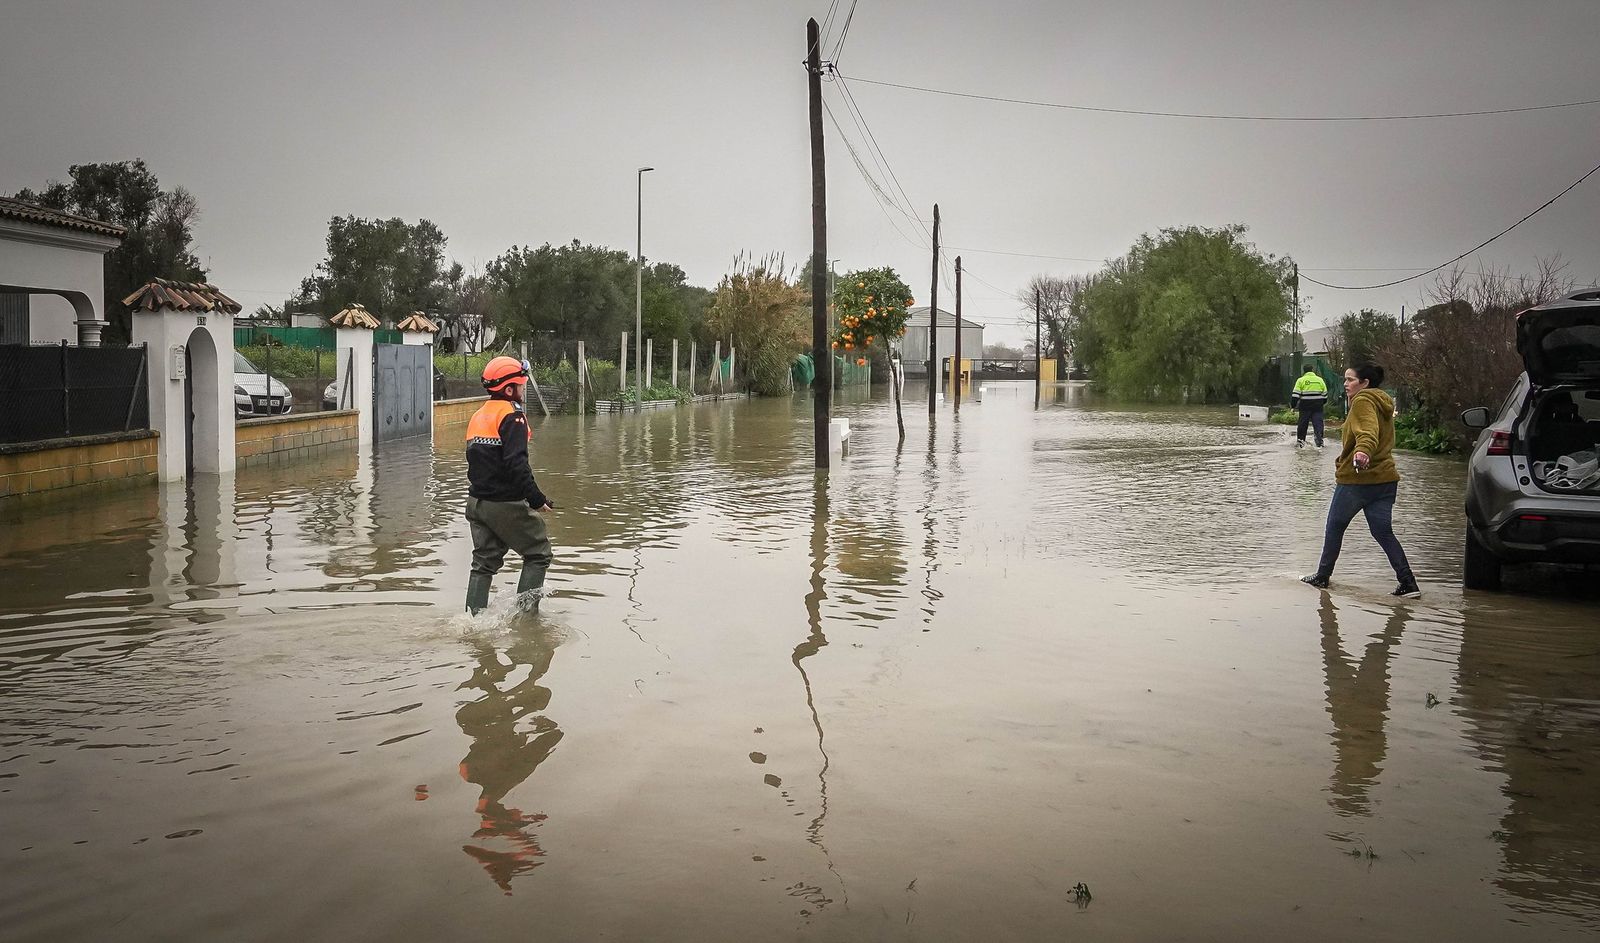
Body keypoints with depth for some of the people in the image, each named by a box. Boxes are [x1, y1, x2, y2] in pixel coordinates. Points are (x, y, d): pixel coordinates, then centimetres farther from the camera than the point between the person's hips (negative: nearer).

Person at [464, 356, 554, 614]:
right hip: (506, 505, -8)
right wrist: (537, 500, -21)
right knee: (538, 553, 7)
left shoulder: (478, 416, 14)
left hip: (476, 502, 8)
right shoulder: (512, 417, -15)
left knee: (484, 561, 13)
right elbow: (517, 465, -24)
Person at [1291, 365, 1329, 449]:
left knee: (1303, 424, 7)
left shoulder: (1300, 380, -2)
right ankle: (1320, 441, -3)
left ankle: (1300, 441, 11)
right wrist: (1324, 403, 28)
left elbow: (1295, 395, -8)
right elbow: (1325, 394, 14)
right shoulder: (1320, 380, 7)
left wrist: (1294, 405, -2)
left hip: (1305, 407, -2)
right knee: (1318, 423, 3)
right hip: (1317, 406, 2)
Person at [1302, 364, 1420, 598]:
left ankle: (1322, 577, 19)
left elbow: (1368, 432, -30)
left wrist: (1362, 451, -49)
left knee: (1335, 526, 9)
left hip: (1357, 478, -8)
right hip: (1385, 479, 8)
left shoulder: (1363, 401, -11)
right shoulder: (1382, 404, 19)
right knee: (1383, 532, 6)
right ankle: (1408, 584, -3)